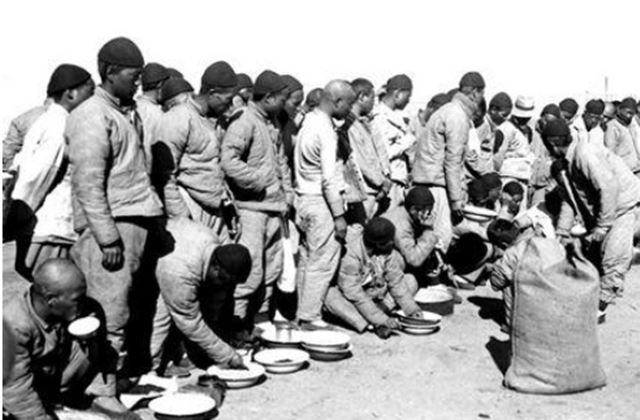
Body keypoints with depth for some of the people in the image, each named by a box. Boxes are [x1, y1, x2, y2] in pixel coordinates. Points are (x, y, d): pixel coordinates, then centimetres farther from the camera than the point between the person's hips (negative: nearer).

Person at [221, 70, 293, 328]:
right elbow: (228, 160, -25)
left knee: (272, 268, 15)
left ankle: (260, 317, 28)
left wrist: (287, 191, 14)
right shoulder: (245, 124, -14)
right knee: (250, 271, -8)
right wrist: (259, 181, -17)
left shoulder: (272, 125, 14)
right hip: (252, 207, -9)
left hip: (274, 208, 9)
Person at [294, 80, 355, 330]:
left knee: (307, 259, 15)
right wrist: (339, 215, -17)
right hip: (320, 201, -9)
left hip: (304, 197, 9)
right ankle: (310, 317, 5)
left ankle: (302, 313, 24)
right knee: (323, 263, -1)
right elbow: (328, 178, -21)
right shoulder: (325, 130, -18)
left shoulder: (309, 120, 10)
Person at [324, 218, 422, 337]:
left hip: (379, 298, 5)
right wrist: (382, 319, -36)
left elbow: (396, 281, -9)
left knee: (411, 280, -8)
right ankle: (377, 326, -36)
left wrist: (411, 308, -21)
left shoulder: (389, 252, -12)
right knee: (330, 297, -36)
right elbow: (355, 294, -31)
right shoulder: (351, 255, -29)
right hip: (355, 302, -5)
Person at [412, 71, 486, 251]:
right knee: (442, 235, -9)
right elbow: (452, 161, -17)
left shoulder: (450, 110, 16)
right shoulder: (458, 118, -14)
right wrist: (457, 198, -15)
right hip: (435, 182, -10)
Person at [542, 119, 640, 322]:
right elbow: (569, 199, 10)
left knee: (612, 257, -15)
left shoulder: (585, 153, -22)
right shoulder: (567, 163, 6)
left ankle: (600, 308, -7)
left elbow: (608, 187, -28)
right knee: (592, 254, 7)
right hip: (601, 212, 9)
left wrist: (601, 227, -25)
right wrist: (562, 233, 3)